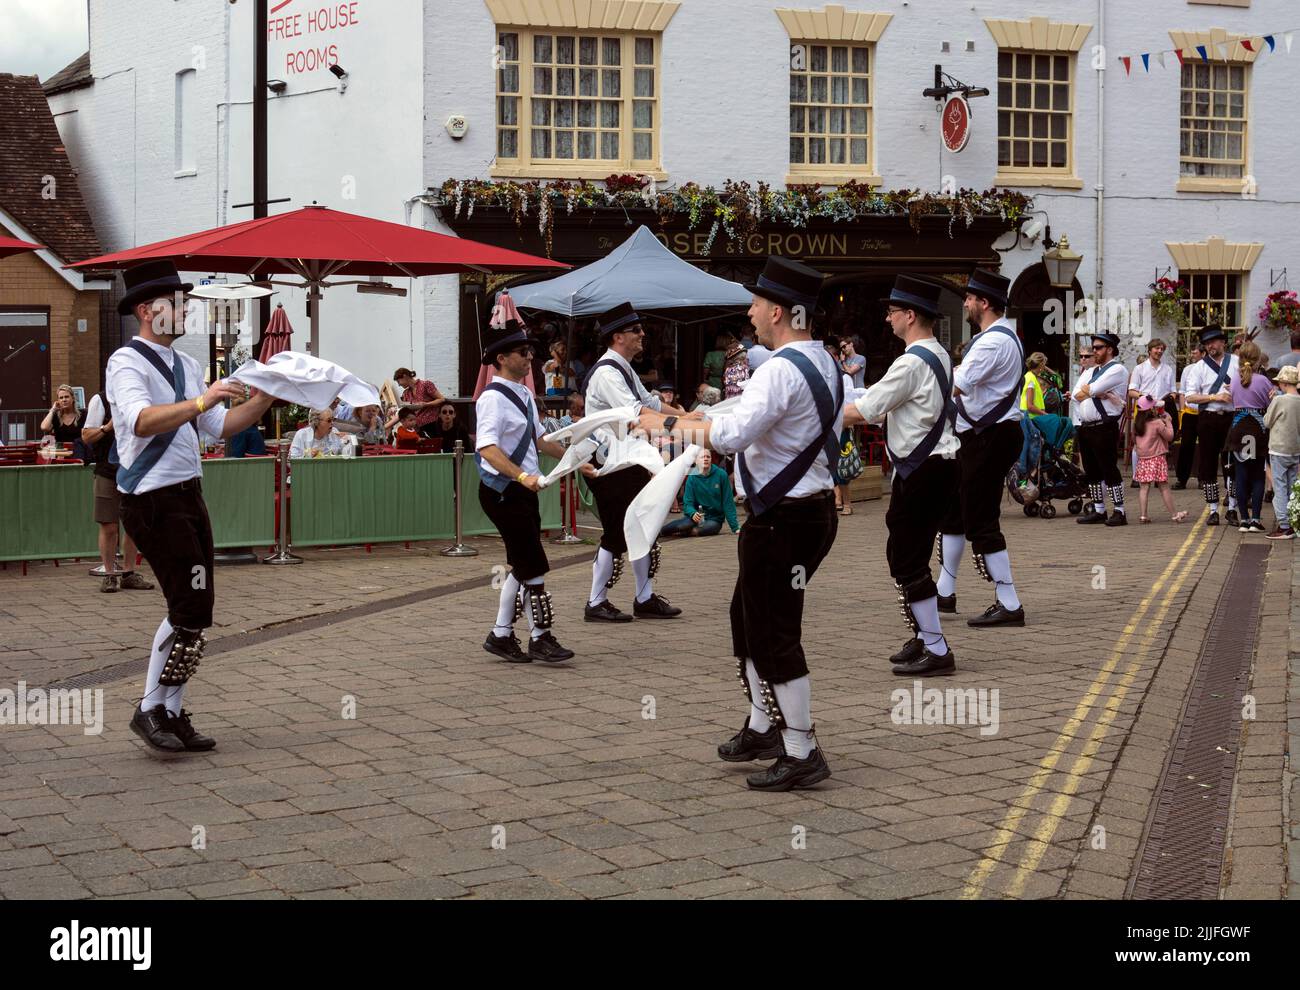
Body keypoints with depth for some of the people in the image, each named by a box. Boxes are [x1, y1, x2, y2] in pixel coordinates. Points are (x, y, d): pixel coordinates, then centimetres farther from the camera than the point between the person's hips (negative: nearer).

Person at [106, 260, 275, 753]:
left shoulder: (187, 365, 16)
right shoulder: (127, 363, -10)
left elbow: (221, 426, 17)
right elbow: (142, 421, -28)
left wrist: (266, 397, 6)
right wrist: (200, 402, -37)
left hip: (188, 495, 9)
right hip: (154, 501, -9)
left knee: (190, 611, 11)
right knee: (192, 609, -11)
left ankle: (169, 712, 19)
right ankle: (152, 710, 0)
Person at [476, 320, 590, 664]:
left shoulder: (523, 394, 14)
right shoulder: (494, 398, -16)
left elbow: (540, 438, 26)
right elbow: (487, 447, -27)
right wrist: (521, 475, -38)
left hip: (523, 490, 10)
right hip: (503, 491, -10)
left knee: (522, 567, 13)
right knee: (533, 566, -6)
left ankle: (501, 635, 20)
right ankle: (540, 638, 2)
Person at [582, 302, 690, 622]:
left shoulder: (625, 370, 14)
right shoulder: (606, 373, -19)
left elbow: (649, 401, 22)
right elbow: (635, 414, -30)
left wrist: (683, 415, 9)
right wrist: (678, 423, -34)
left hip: (630, 463, 10)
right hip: (610, 467, -10)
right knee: (615, 536, -4)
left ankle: (645, 599, 22)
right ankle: (596, 604, 7)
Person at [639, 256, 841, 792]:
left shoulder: (781, 369, -21)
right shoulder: (825, 363, 12)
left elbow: (734, 434, -30)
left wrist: (670, 424, -17)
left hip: (783, 520, -10)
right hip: (814, 506, 10)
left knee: (774, 636, -2)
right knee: (749, 618, 22)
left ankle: (802, 753, 5)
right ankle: (763, 727, 33)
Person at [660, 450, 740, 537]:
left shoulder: (721, 475, -6)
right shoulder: (692, 478, -2)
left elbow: (728, 503, -5)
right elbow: (688, 503, -5)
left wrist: (735, 527, -8)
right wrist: (693, 513, -29)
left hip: (715, 519, 0)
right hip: (697, 516, 0)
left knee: (696, 531, -33)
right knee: (684, 525, -35)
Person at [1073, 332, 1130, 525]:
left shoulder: (1117, 370, -5)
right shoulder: (1091, 372, 21)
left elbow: (1093, 389, -18)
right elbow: (1077, 394, 5)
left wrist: (1086, 389, 4)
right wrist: (1100, 394, -8)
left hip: (1105, 428, -9)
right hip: (1086, 427, 9)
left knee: (1109, 469, -8)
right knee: (1092, 471, 11)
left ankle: (1119, 511, -3)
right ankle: (1098, 511, 18)